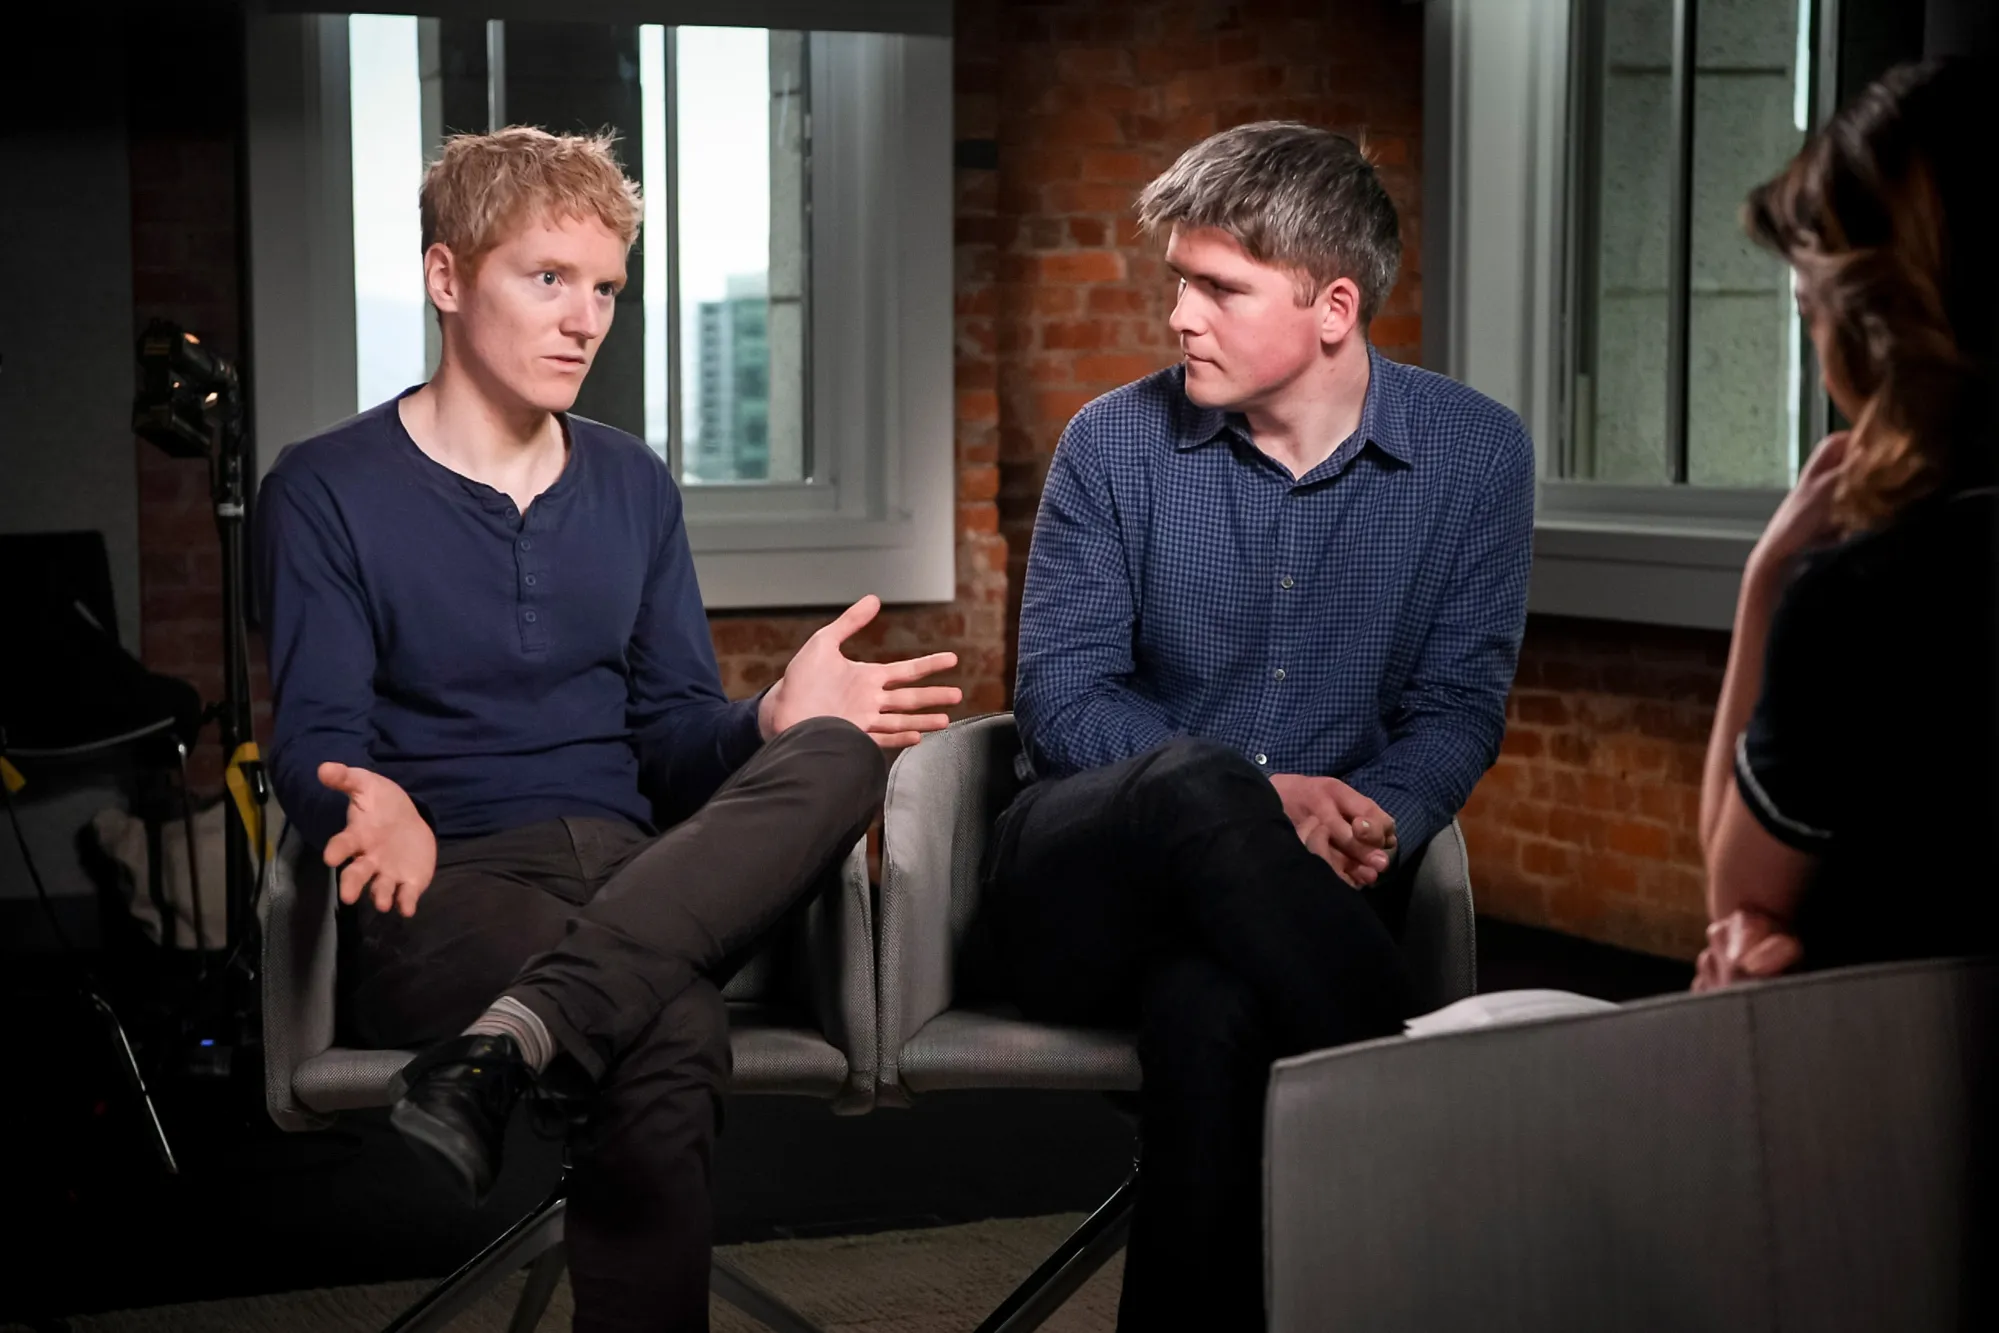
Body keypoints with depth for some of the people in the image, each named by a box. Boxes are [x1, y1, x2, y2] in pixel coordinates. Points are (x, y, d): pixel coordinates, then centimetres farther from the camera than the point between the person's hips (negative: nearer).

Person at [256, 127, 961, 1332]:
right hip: (451, 884, -5)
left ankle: (496, 1058, -42)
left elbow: (675, 733, 15)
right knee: (672, 1033, -39)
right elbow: (315, 745, -3)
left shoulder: (634, 485, 20)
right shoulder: (329, 492, 5)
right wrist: (381, 811, -28)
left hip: (639, 870, 5)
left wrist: (773, 722, -10)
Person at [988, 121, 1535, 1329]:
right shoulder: (1117, 445, 3)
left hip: (1302, 893, 0)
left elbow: (1459, 708, 3)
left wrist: (1373, 822, -20)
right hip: (1085, 891, 1)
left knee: (1213, 1010, -39)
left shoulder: (1477, 454, 4)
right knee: (1200, 783, -37)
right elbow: (1062, 698, -2)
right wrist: (1263, 800, -17)